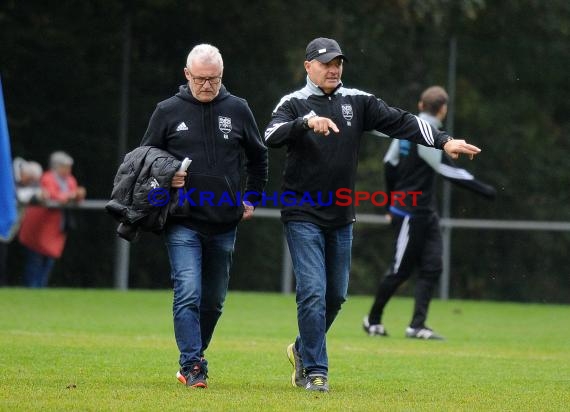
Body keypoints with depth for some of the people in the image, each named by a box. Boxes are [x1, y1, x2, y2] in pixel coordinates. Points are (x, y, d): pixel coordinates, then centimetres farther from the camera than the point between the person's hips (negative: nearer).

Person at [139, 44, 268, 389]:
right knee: (188, 295, -15)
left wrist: (252, 198, 16)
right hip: (183, 222, -3)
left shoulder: (237, 110, 5)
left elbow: (259, 157, 20)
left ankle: (193, 358, 28)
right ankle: (193, 367, -15)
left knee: (214, 300, 11)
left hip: (225, 223, 3)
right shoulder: (168, 111, 0)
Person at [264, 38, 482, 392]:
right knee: (313, 293, -11)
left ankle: (304, 350, 34)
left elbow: (399, 121, -4)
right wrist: (307, 122, -41)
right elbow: (272, 136, -23)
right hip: (303, 216, -5)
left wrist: (443, 141, -17)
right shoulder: (294, 104, -4)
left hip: (341, 218, 5)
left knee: (336, 295, 12)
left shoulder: (357, 102, 6)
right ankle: (315, 370, -4)